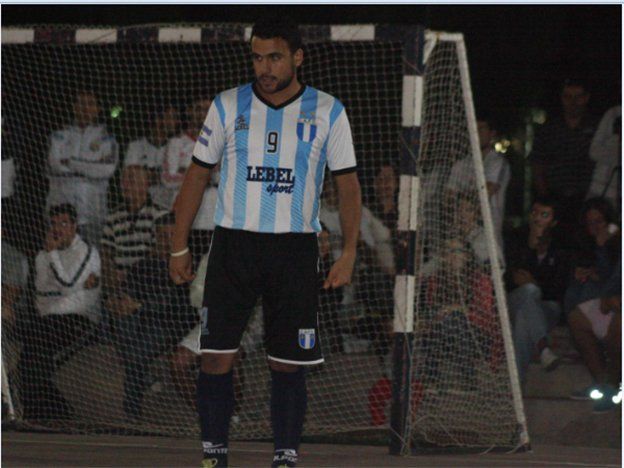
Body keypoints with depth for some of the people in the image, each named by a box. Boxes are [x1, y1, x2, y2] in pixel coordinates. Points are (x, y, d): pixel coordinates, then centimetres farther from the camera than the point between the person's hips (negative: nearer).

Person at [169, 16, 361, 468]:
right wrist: (179, 247, 7)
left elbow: (348, 184, 5)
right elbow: (198, 174, 10)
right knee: (217, 356, -4)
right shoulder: (228, 106, 4)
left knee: (288, 364, 2)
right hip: (233, 244, 1)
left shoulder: (327, 112, 2)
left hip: (295, 248, -1)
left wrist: (349, 252, -4)